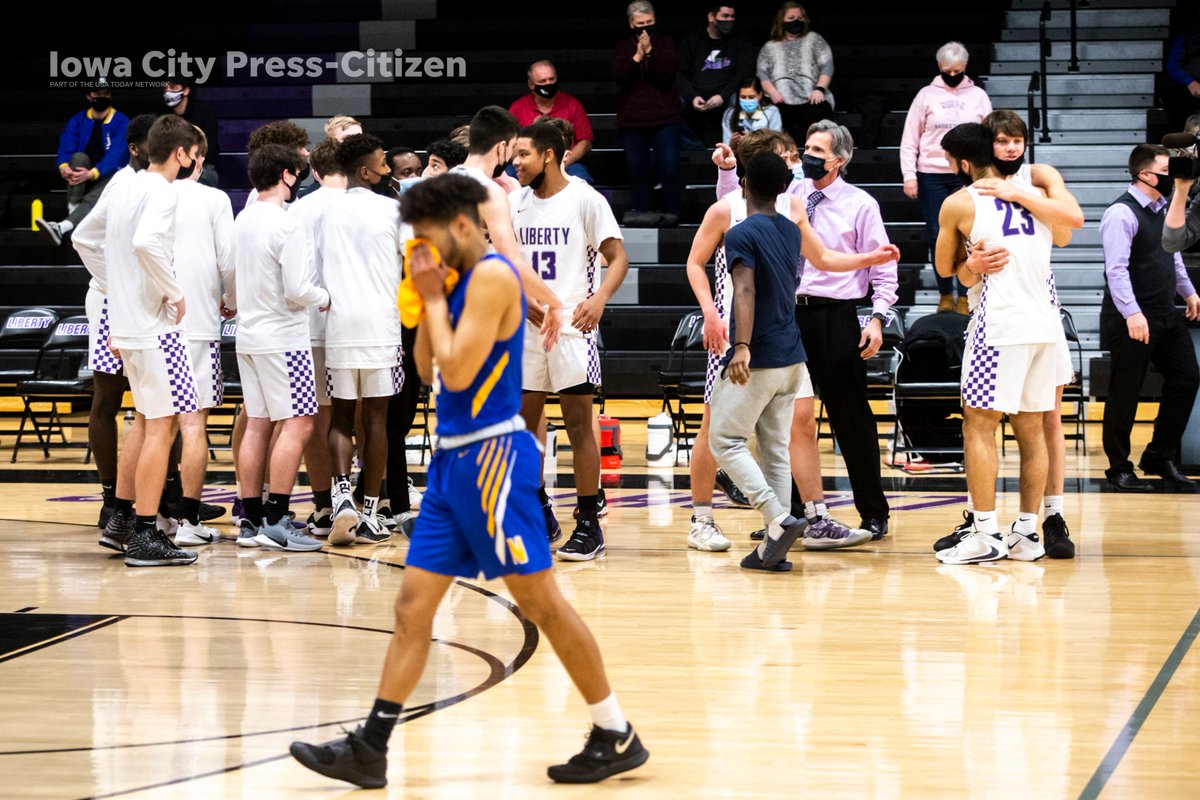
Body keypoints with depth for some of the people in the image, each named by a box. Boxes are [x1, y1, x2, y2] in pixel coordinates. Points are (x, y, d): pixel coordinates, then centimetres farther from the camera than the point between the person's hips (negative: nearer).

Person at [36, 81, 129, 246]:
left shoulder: (121, 121, -4)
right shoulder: (79, 120, 6)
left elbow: (116, 154, -17)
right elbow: (66, 147, -8)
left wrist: (92, 173, -33)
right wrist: (64, 167, -32)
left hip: (109, 176, -3)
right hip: (82, 179, 3)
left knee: (92, 199, -34)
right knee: (79, 157, -28)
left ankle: (61, 228, -58)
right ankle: (72, 211, -40)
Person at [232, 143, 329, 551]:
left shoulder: (242, 221, 9)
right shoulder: (287, 226, -16)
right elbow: (296, 289, -18)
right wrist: (324, 297, 0)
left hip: (248, 333, 9)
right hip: (283, 337, -8)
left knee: (257, 424, 10)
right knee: (297, 424, -6)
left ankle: (250, 520, 11)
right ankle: (275, 521, -10)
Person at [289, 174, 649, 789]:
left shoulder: (492, 276, -14)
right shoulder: (461, 282, 15)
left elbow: (457, 371, -20)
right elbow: (429, 372, 18)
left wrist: (434, 298, -9)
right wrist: (424, 303, 7)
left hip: (491, 457, -10)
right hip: (453, 461, 10)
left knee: (540, 601, -4)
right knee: (413, 604, 6)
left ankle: (616, 736, 5)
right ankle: (370, 749, 6)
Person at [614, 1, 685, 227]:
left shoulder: (665, 43, 6)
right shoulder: (623, 47, 9)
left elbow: (668, 73, -10)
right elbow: (620, 77, -7)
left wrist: (650, 51, -17)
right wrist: (637, 55, -17)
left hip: (665, 118, -2)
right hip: (631, 120, 2)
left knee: (669, 168, -7)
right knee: (638, 170, 4)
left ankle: (672, 213, 2)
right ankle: (640, 214, 10)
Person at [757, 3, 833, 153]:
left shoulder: (814, 39, 22)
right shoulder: (770, 47, 26)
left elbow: (827, 66, 10)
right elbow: (762, 73, 13)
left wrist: (820, 89, -8)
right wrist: (772, 92, -8)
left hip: (811, 99, 0)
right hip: (782, 101, 1)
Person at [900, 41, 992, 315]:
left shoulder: (978, 96, 8)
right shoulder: (926, 95, 6)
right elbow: (910, 139, 5)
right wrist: (909, 175, -3)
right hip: (932, 174, 0)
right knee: (937, 235, 2)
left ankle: (964, 296, 1)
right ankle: (945, 294, 11)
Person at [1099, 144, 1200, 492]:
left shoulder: (1163, 209, 12)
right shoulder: (1122, 214, -16)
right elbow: (1116, 269, -23)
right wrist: (1132, 313, -30)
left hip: (1167, 316, 9)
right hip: (1133, 321, -9)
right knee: (1125, 394, 0)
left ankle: (1160, 458, 19)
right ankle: (1119, 469, 12)